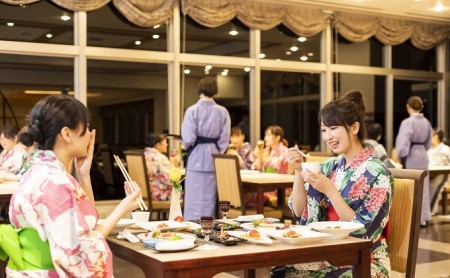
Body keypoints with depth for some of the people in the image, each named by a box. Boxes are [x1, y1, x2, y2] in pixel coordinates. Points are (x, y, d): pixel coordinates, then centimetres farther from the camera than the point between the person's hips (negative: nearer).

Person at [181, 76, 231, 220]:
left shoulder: (192, 110, -9)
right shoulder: (222, 111, -2)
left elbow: (188, 138, -12)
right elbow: (224, 140, -1)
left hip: (196, 158, -2)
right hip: (214, 158, 3)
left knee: (195, 200, 2)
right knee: (210, 199, 11)